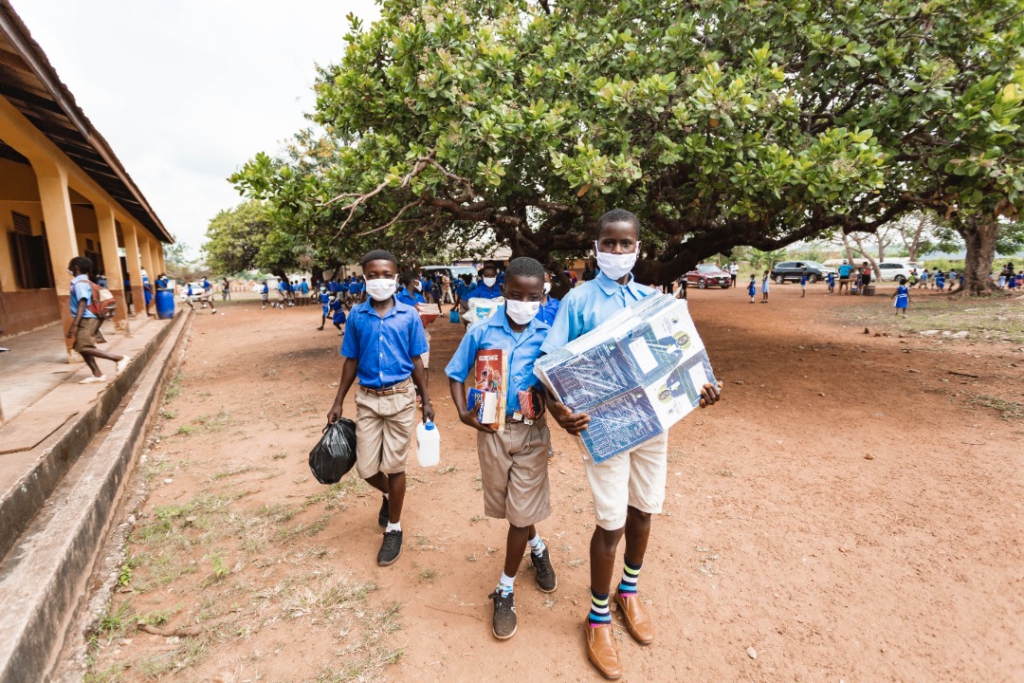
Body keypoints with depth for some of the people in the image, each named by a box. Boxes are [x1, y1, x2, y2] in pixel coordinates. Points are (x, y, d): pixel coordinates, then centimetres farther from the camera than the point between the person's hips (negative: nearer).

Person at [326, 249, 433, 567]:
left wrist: (426, 402, 1)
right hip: (367, 399, 2)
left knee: (394, 466, 6)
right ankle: (389, 495, 42)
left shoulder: (409, 315, -6)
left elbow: (416, 362, 0)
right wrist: (337, 403, 6)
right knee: (366, 467, 6)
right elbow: (351, 362, 6)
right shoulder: (357, 316, -1)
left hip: (400, 399, -2)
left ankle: (394, 529, 27)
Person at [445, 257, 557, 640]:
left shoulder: (548, 336, -6)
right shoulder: (482, 331, -6)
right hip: (492, 429, 2)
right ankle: (537, 546, 50)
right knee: (507, 506, 18)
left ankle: (506, 589, 27)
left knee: (520, 512, 5)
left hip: (532, 432, -1)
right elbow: (456, 373, 3)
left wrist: (552, 401, -22)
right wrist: (463, 412, -10)